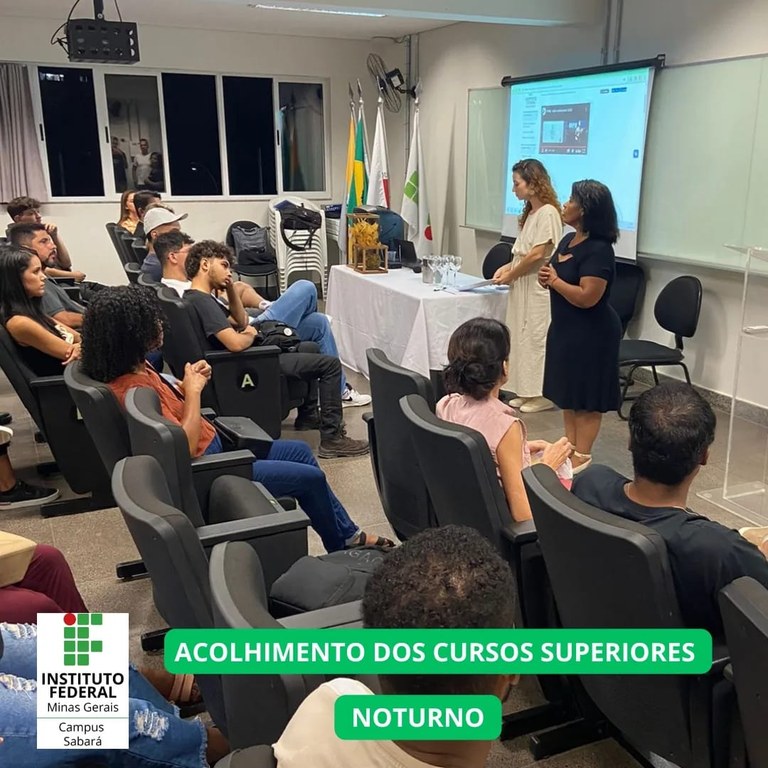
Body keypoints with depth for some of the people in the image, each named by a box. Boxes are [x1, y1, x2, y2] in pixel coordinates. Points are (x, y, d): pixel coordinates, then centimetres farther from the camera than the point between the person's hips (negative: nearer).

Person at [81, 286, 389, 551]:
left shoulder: (135, 370, 0)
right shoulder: (133, 389, -29)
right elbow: (185, 448, -30)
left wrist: (188, 385, -3)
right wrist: (193, 391, -21)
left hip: (212, 450, 10)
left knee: (301, 451, 15)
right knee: (310, 477, -3)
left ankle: (348, 535, 27)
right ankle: (343, 549, 24)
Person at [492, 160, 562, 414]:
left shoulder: (547, 212, -13)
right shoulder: (530, 212, 15)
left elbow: (538, 254, -18)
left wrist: (510, 275, -10)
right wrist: (508, 267, 1)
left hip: (539, 288, -9)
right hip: (523, 286, 9)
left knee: (537, 338, -3)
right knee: (523, 338, 10)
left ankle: (543, 394, 7)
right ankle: (528, 392, 18)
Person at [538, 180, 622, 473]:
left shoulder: (598, 250, -21)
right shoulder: (568, 240, 7)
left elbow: (587, 297, -28)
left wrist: (554, 279, -15)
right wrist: (546, 279, -5)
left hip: (592, 333, -10)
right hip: (565, 328, 10)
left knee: (587, 397, 1)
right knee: (568, 392, 16)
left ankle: (583, 456, 11)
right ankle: (570, 447, 27)